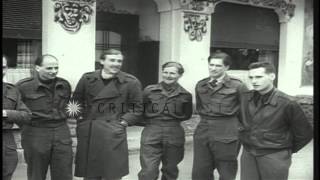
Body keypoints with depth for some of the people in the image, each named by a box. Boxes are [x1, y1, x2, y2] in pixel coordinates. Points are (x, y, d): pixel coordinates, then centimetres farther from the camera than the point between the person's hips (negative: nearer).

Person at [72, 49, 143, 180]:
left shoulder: (131, 82, -1)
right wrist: (81, 118, 6)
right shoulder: (87, 78, 6)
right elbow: (76, 101, 16)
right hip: (87, 133, 3)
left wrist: (124, 122, -6)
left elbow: (137, 108, 3)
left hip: (113, 132, -2)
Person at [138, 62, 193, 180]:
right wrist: (151, 120, -1)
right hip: (151, 134, -1)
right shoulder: (149, 90, -1)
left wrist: (174, 118, 4)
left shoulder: (185, 95, 2)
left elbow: (187, 115, 15)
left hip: (174, 135, 2)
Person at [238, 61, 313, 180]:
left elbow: (304, 134, -4)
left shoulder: (287, 103, -13)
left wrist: (288, 150, 4)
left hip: (275, 157, -4)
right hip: (248, 154, 4)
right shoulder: (244, 97, -1)